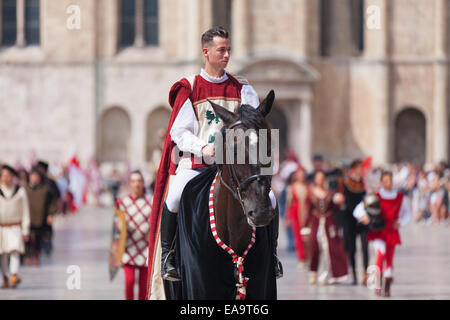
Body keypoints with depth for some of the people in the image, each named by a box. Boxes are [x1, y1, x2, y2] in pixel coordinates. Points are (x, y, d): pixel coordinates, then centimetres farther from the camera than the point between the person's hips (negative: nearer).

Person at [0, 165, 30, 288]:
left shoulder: (20, 191, 0)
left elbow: (25, 212, 4)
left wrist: (25, 230, 0)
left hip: (15, 227, -1)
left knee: (15, 251, -15)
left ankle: (14, 276, -27)